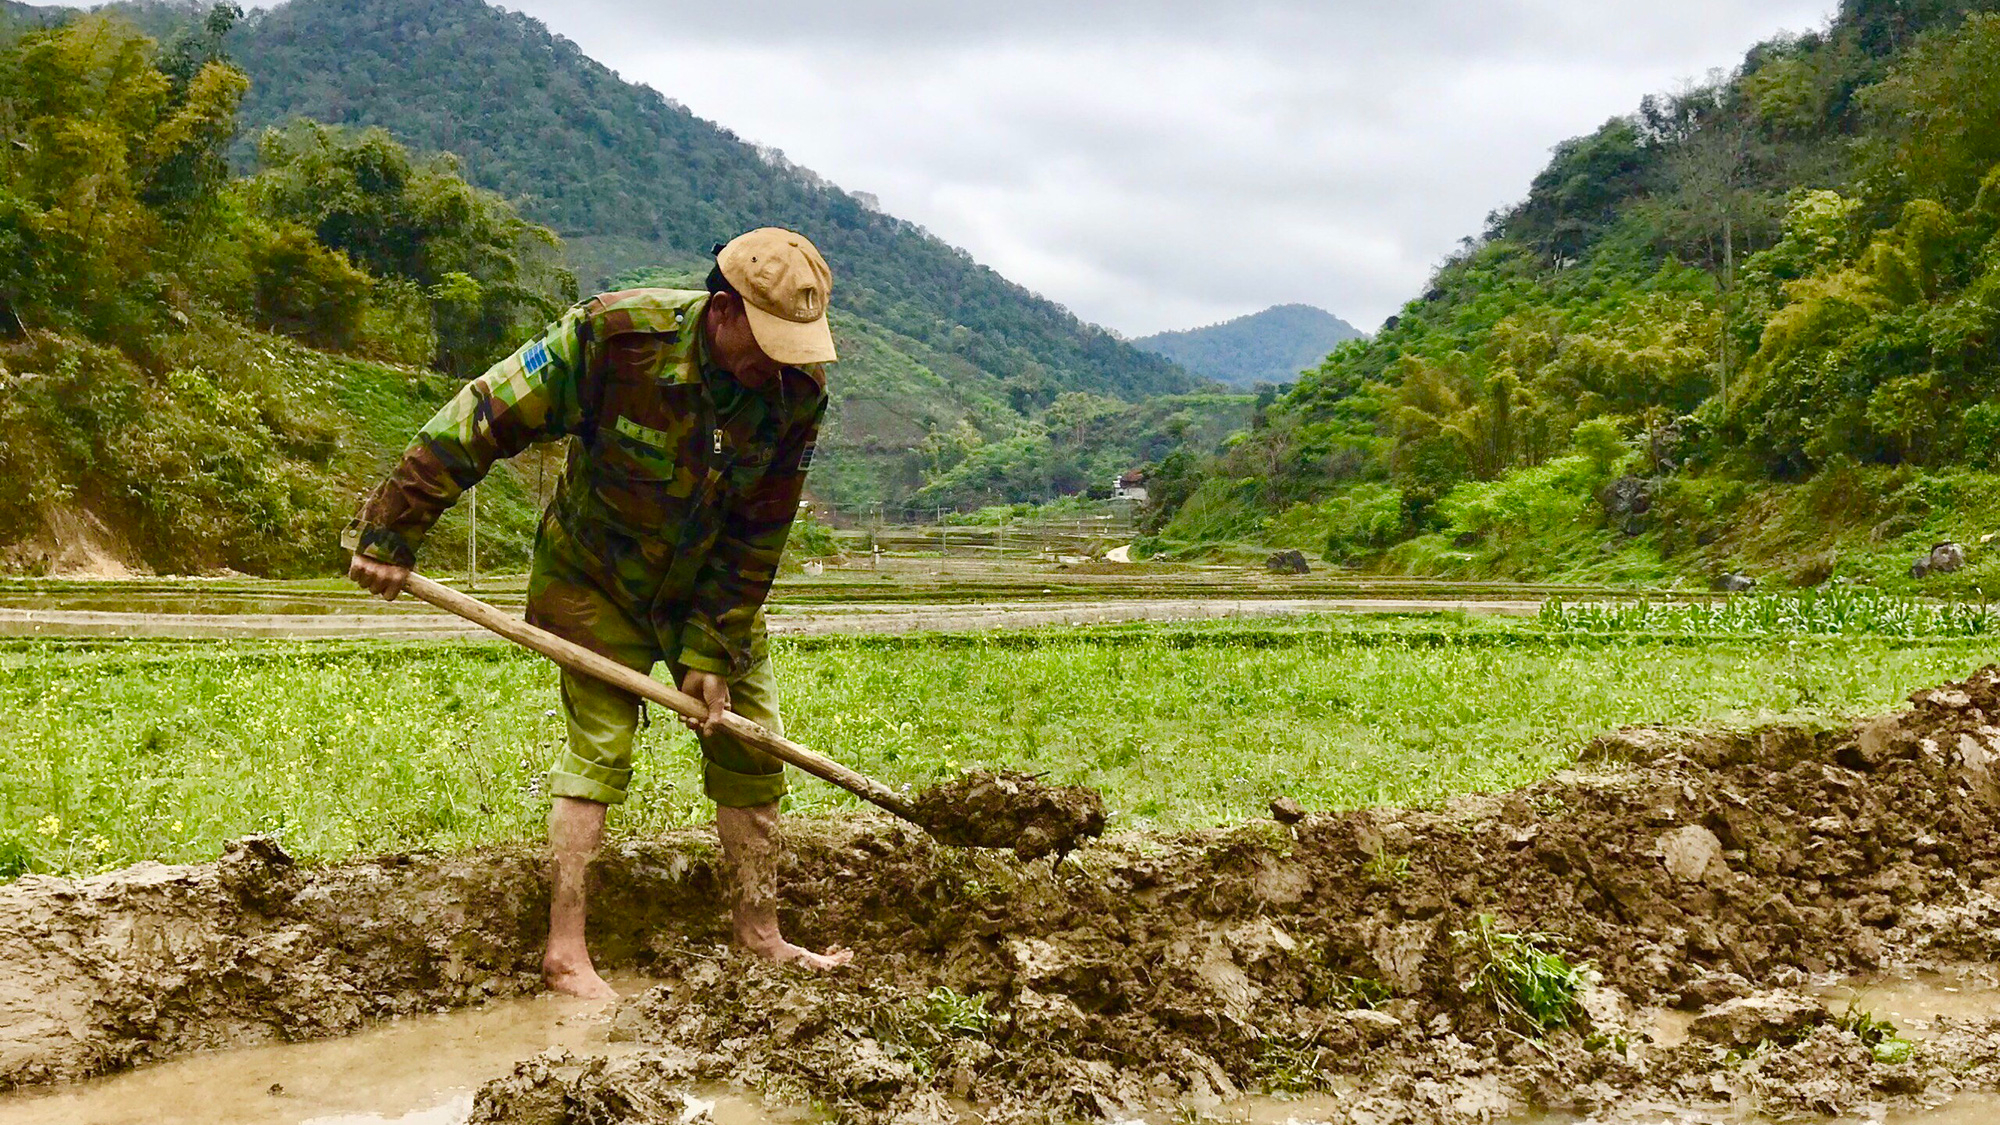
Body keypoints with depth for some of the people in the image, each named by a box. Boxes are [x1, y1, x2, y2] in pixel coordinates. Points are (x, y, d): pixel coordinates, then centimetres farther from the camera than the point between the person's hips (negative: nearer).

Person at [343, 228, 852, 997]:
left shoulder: (798, 391, -19)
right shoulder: (616, 336, -29)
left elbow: (758, 535, -12)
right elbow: (484, 418, -23)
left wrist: (713, 652, -13)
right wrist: (392, 532, -20)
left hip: (711, 588, 4)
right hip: (595, 578, -4)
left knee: (750, 745, 5)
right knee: (598, 745, -9)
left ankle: (760, 935, 19)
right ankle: (565, 949, 1)